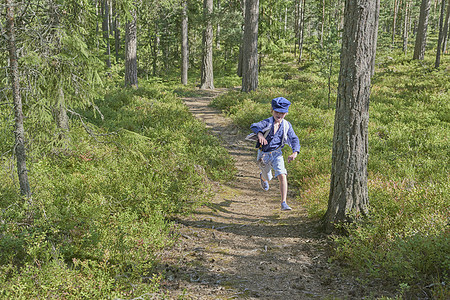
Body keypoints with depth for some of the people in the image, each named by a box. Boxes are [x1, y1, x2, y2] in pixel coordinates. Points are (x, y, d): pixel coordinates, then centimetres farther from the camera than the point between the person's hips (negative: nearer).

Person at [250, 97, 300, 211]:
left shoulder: (287, 125, -9)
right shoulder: (267, 123, -20)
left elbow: (294, 139, -7)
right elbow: (254, 126, -37)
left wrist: (295, 152, -25)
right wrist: (259, 134, -60)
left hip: (276, 153, 1)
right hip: (264, 154, -1)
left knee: (282, 176, -18)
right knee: (267, 178, 18)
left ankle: (284, 203, -13)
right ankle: (263, 177, 59)